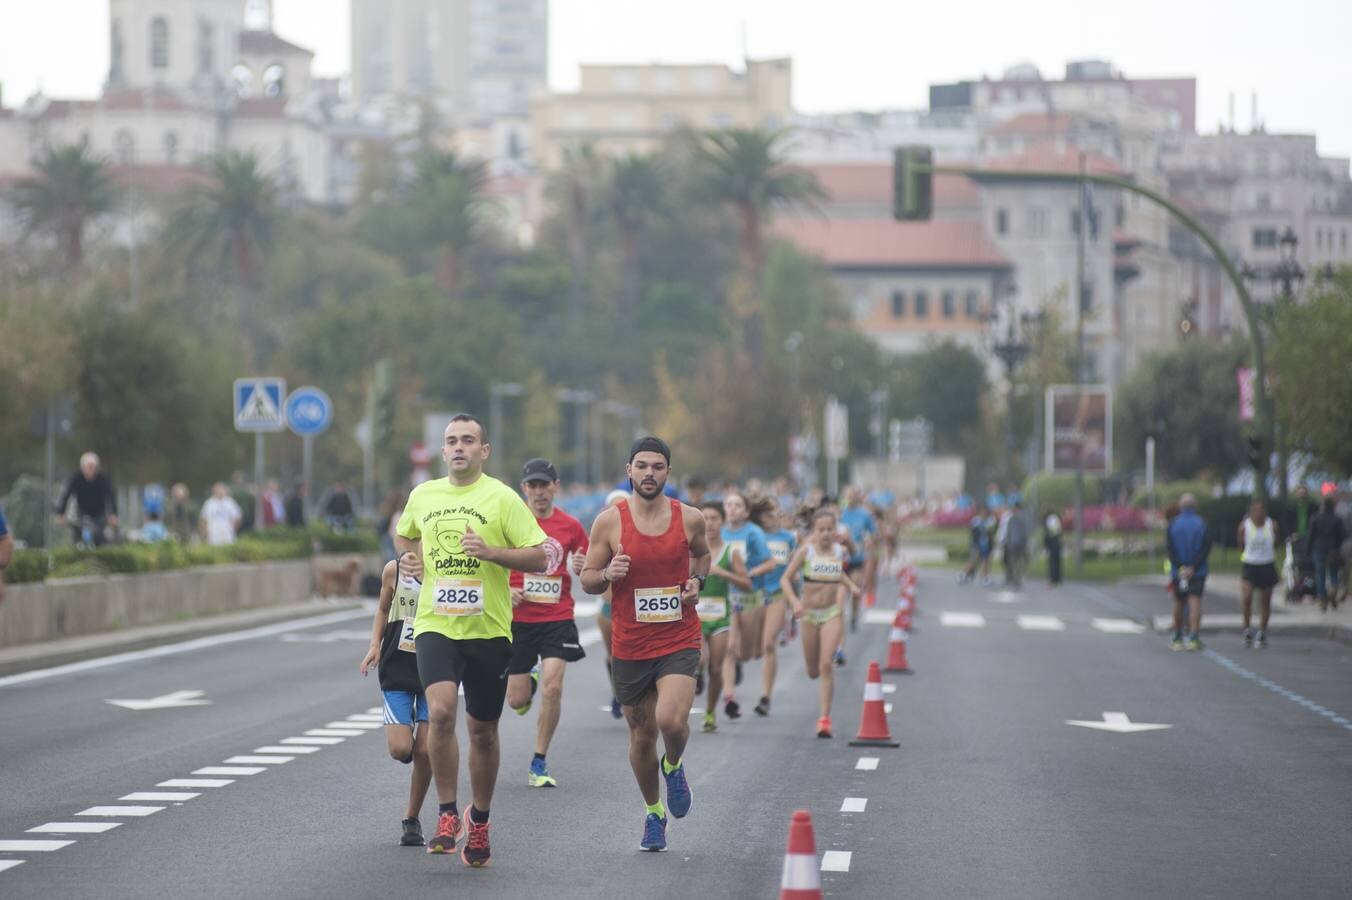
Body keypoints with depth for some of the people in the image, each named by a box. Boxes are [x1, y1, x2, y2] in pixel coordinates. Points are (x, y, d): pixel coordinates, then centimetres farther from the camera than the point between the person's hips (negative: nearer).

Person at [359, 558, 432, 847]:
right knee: (400, 749, -11)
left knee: (424, 752, -4)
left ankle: (412, 818, 15)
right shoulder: (394, 570, -1)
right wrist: (375, 644, 3)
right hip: (396, 669, 1)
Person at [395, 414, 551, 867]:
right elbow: (404, 535, 29)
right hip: (435, 625, 1)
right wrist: (408, 558, 8)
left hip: (488, 630, -1)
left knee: (482, 730, 8)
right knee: (440, 711, -22)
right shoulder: (422, 495, 7)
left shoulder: (502, 498, -4)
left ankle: (479, 820, 29)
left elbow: (540, 557, -6)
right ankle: (447, 813, -9)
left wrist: (491, 552, -19)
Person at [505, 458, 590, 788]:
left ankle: (539, 764, 0)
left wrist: (583, 569, -9)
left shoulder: (571, 526, 3)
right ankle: (529, 678, 41)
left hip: (558, 617, 0)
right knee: (517, 702, 2)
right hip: (517, 619, 0)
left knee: (553, 688, -15)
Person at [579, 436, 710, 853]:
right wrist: (608, 574, -19)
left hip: (679, 641, -1)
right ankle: (653, 813, 32)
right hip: (630, 646, 1)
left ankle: (674, 765, 14)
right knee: (642, 735, 10)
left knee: (672, 721, -22)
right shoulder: (609, 521, -5)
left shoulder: (690, 518, -1)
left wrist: (698, 580, 1)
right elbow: (587, 580, 3)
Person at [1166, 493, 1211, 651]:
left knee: (1179, 603, 13)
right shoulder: (1202, 525, -1)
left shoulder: (1173, 525, 0)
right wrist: (1193, 567, -11)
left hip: (1178, 571, 1)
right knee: (1195, 601, -5)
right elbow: (1206, 548, -8)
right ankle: (1194, 637, -20)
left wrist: (1180, 567, -11)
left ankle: (1177, 638, 20)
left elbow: (1170, 549, -7)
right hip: (1198, 572, -1)